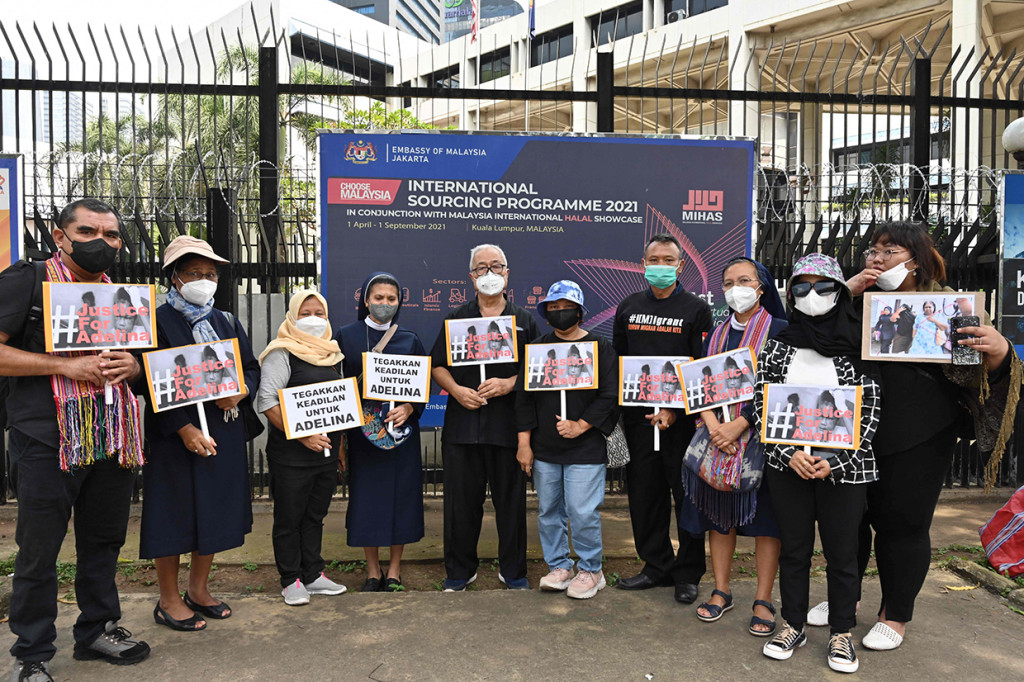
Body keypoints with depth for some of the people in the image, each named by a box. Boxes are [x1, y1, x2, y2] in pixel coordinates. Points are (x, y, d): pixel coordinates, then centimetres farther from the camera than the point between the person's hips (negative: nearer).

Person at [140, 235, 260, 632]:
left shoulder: (227, 323, 12)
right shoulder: (158, 322, -6)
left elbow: (252, 368, 15)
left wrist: (240, 392, -8)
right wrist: (184, 428, -20)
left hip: (224, 432, 6)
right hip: (175, 435, -5)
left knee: (216, 510, 12)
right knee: (174, 513, 3)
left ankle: (198, 589, 29)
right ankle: (168, 600, 19)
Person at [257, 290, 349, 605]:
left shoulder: (332, 353, 13)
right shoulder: (282, 352, -8)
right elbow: (266, 401, -17)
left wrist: (339, 445, 15)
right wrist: (302, 436, -21)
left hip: (327, 451, 6)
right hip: (290, 453, -6)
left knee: (315, 516, 15)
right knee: (289, 518, 5)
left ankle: (313, 575, 27)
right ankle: (291, 580, 18)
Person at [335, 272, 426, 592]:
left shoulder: (410, 340, 6)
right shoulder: (347, 336, 4)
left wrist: (409, 408, -13)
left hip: (401, 427, 1)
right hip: (361, 429, 0)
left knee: (400, 496, 3)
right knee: (366, 495, 3)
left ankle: (394, 572, 17)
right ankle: (373, 571, 19)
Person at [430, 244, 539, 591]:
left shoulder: (523, 320, 10)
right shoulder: (457, 318, 11)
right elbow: (437, 366, 10)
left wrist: (509, 384, -11)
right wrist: (457, 390, -8)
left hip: (509, 422, 0)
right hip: (462, 422, 1)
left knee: (511, 498, 5)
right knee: (461, 499, 6)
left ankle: (513, 570, 22)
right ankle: (460, 570, 22)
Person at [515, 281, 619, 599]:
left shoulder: (600, 347, 0)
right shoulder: (536, 347, 8)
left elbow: (610, 397, -3)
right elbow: (524, 397, 7)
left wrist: (580, 426, -12)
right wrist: (524, 442, 2)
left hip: (585, 449, -3)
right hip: (544, 449, 4)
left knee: (583, 512, -3)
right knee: (548, 510, 11)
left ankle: (590, 570, 17)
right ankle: (559, 566, 27)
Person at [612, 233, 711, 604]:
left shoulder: (697, 309, -1)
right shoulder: (628, 307, 11)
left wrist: (674, 409, -17)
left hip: (682, 417, -4)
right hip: (638, 415, 4)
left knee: (687, 493, 3)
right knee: (644, 493, 10)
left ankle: (688, 574, 17)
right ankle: (656, 566, 25)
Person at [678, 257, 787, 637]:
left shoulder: (779, 330, -2)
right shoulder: (716, 335, 14)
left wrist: (738, 425, -16)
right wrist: (713, 423, -11)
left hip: (759, 432, -4)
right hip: (717, 432, 5)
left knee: (764, 513, -1)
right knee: (719, 511, 8)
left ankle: (764, 601, 9)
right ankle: (721, 592, 20)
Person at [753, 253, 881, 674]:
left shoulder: (859, 348, -2)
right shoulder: (778, 347, 3)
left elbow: (870, 411, -4)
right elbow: (761, 405, 2)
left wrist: (834, 462, -12)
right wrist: (790, 453, -10)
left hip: (844, 468, -1)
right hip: (787, 465, 2)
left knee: (842, 552, 8)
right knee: (793, 548, 12)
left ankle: (841, 634, 26)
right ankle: (793, 626, 28)